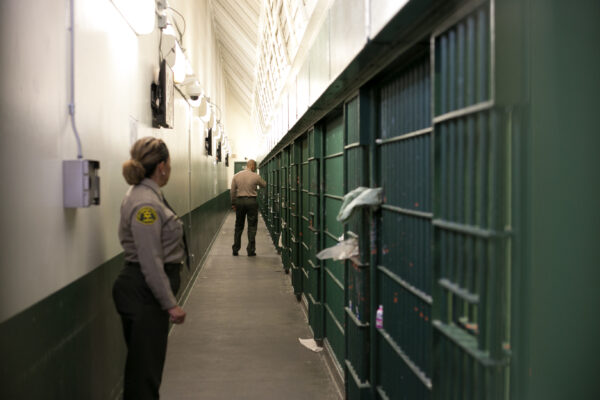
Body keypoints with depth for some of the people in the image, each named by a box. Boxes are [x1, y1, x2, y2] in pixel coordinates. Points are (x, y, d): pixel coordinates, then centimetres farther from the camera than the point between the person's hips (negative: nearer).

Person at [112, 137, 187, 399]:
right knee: (145, 369, 0)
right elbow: (151, 262, -23)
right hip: (144, 292, -10)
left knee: (144, 366, 18)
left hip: (146, 291, 10)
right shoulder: (145, 203, -21)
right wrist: (171, 304, -18)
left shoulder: (148, 195, 11)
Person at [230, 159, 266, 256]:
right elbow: (264, 185, 11)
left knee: (238, 226, 13)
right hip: (251, 201, -3)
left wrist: (233, 203, 13)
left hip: (239, 201, 3)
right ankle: (251, 250, 2)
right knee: (252, 226, 4)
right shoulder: (255, 176, -6)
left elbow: (232, 191, 5)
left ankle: (235, 249, 17)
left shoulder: (236, 176, 2)